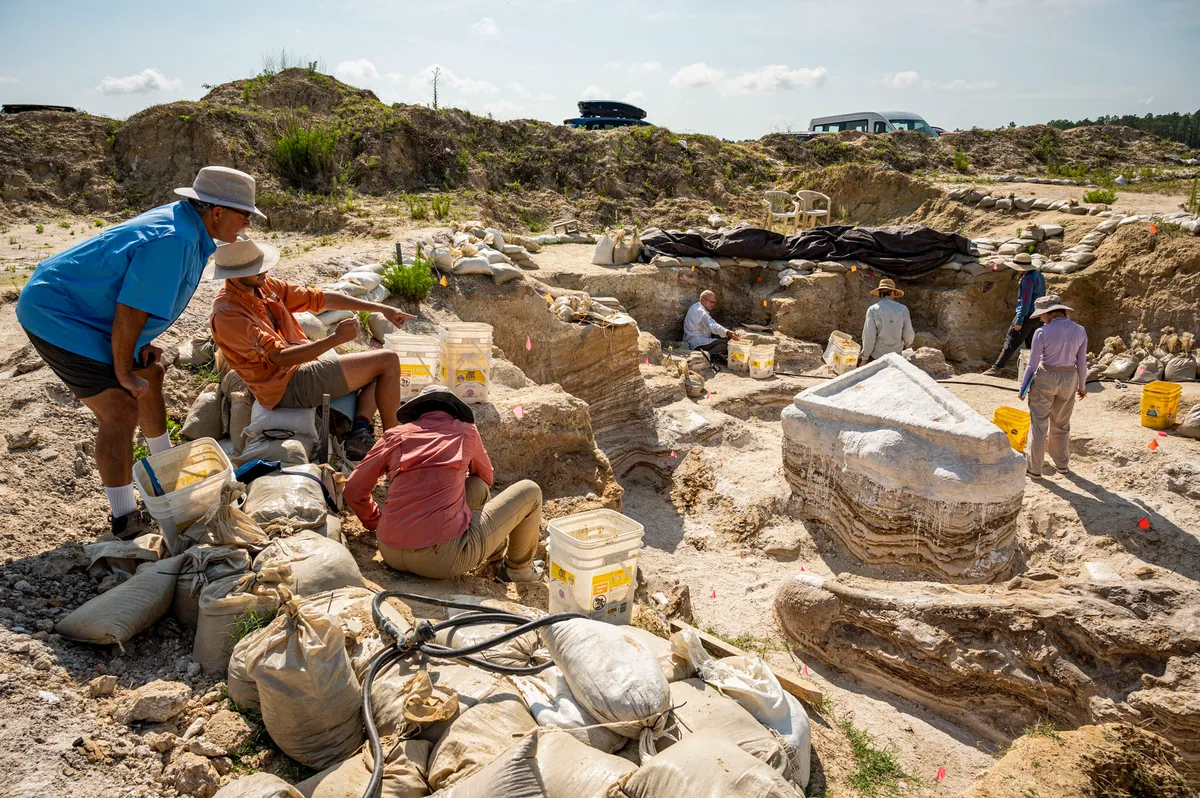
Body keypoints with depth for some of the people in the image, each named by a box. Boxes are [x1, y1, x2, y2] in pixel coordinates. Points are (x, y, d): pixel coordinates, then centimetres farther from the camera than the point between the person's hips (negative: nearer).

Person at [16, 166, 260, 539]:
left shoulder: (185, 222, 1)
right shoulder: (173, 241, -29)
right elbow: (129, 311, -27)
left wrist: (143, 344, 9)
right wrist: (123, 372, -15)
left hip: (84, 309, 11)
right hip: (56, 315, -11)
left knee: (150, 376, 23)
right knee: (121, 411, -15)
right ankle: (124, 520, -4)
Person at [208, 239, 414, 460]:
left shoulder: (263, 285, 5)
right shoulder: (227, 315, -20)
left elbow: (320, 298, 7)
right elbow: (280, 357, -26)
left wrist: (380, 308, 3)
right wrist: (336, 338, -34)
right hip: (289, 385, -10)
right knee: (388, 361, -12)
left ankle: (360, 432, -5)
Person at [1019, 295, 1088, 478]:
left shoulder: (1042, 333, -16)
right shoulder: (1080, 331, -3)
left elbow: (1032, 364, -11)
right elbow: (1082, 362, 3)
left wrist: (1023, 386, 1)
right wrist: (1082, 385, 17)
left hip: (1045, 378, -4)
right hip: (1069, 379, 4)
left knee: (1038, 424, 7)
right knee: (1061, 424, 20)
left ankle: (1034, 467, 12)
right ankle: (1062, 464, 32)